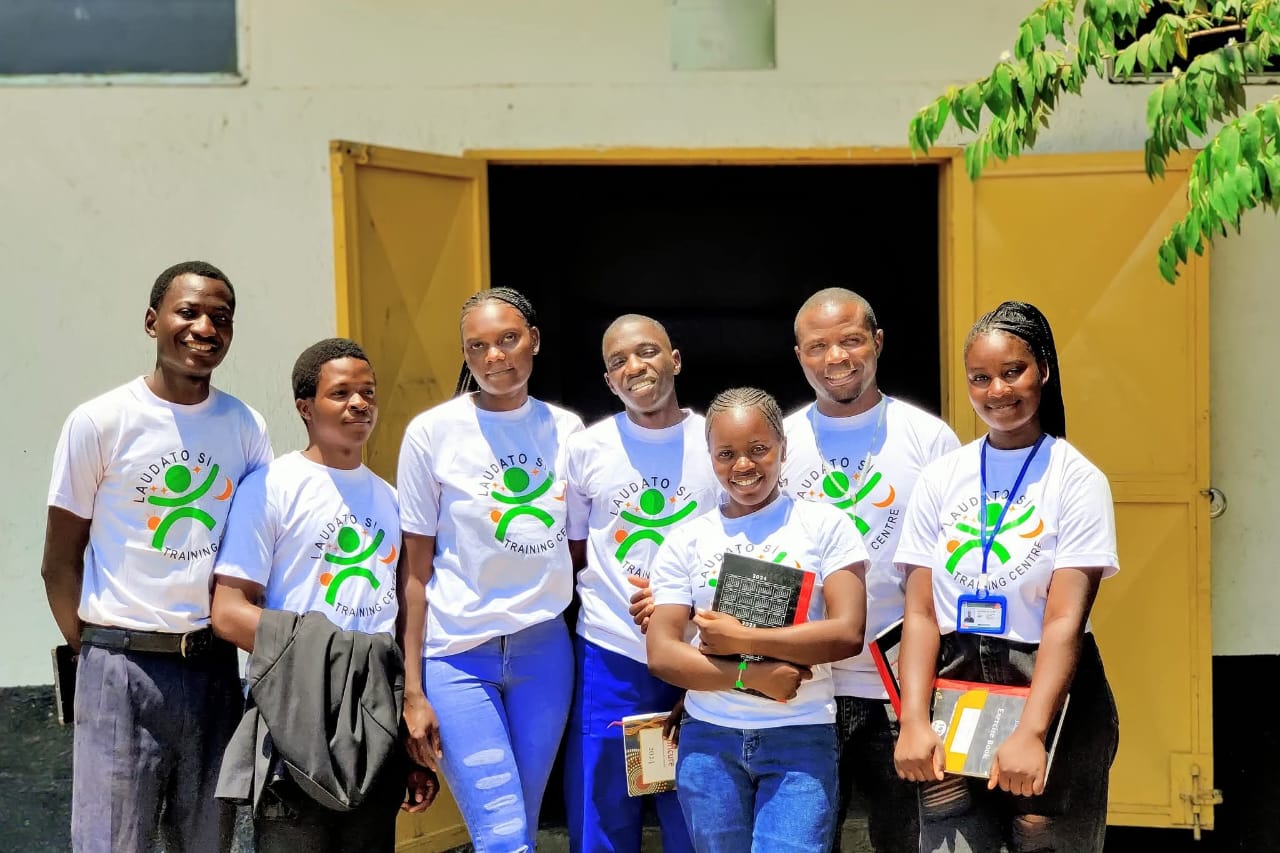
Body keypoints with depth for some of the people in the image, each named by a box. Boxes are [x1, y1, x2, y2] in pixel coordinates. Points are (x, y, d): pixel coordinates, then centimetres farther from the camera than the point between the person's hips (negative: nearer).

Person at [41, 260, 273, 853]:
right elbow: (60, 563, 1)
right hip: (123, 666, -3)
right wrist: (98, 652, -3)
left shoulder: (246, 427, 6)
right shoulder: (99, 422, -4)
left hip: (214, 665, 4)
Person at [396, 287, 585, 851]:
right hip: (458, 656, -3)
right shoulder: (432, 433, -6)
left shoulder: (567, 431, 4)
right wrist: (412, 690, -6)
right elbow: (415, 569, -4)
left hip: (545, 650, 4)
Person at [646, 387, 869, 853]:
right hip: (708, 738, 2)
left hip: (801, 736, -2)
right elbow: (661, 655, -2)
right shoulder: (685, 541, 5)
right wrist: (751, 675, -15)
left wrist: (741, 639, -13)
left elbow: (847, 634, -10)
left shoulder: (826, 525, 0)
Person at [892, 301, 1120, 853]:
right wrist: (913, 721, -11)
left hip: (1047, 690, -2)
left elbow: (1065, 621, -13)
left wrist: (1029, 734, -22)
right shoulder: (941, 478, 5)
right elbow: (920, 612, 1)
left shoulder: (1078, 480, -4)